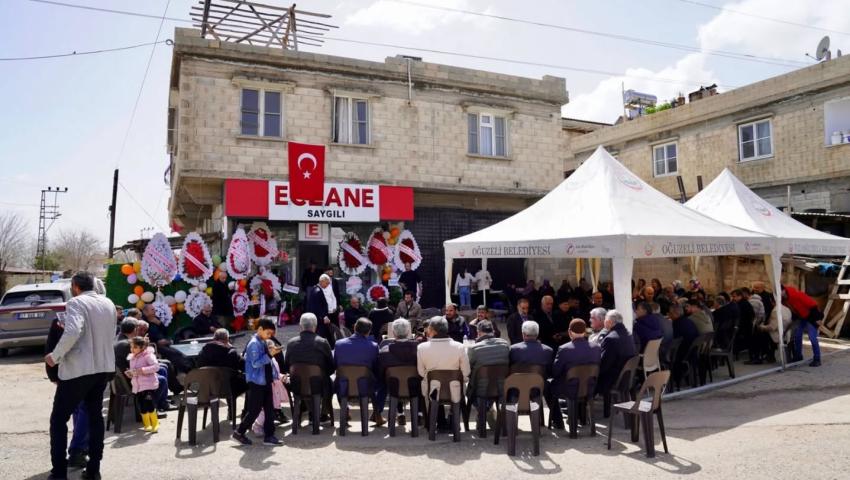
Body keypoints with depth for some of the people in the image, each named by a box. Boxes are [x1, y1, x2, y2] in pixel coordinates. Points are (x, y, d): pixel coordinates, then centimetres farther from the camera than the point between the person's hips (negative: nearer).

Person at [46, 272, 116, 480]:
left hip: (78, 369, -7)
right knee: (95, 415, 16)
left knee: (58, 418, 6)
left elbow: (72, 332, -27)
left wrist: (55, 356, -16)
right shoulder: (108, 304, 10)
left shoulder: (76, 303, -12)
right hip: (103, 367, 7)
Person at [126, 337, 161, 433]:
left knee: (148, 404, -15)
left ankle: (155, 424, 1)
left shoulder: (148, 356, -10)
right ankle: (147, 424, 27)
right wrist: (129, 373, 2)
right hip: (137, 386, 8)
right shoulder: (132, 358, 13)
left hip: (149, 385, -8)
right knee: (141, 407, 11)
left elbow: (156, 366, -21)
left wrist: (143, 370, -27)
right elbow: (132, 370, 24)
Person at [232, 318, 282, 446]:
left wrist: (276, 375, 15)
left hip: (265, 381, 9)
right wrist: (270, 354, -27)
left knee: (269, 409, 8)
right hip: (256, 382, -9)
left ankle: (269, 436, 13)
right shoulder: (254, 344, -15)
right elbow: (255, 363, -22)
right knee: (254, 410, -2)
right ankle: (239, 432, 14)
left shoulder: (263, 343, 11)